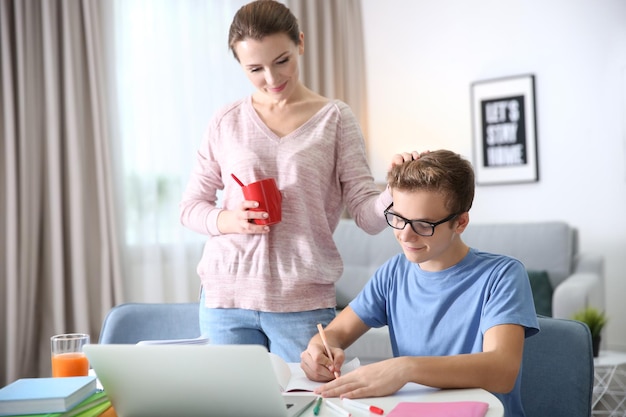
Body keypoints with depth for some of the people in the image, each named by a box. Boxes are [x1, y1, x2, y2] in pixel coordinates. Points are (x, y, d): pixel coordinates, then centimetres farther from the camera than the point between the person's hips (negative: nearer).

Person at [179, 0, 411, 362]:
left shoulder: (334, 118, 3)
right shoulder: (227, 123, 7)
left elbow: (368, 214, -3)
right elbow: (190, 206, 11)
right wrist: (227, 220, -10)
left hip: (303, 301, -1)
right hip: (226, 294, 2)